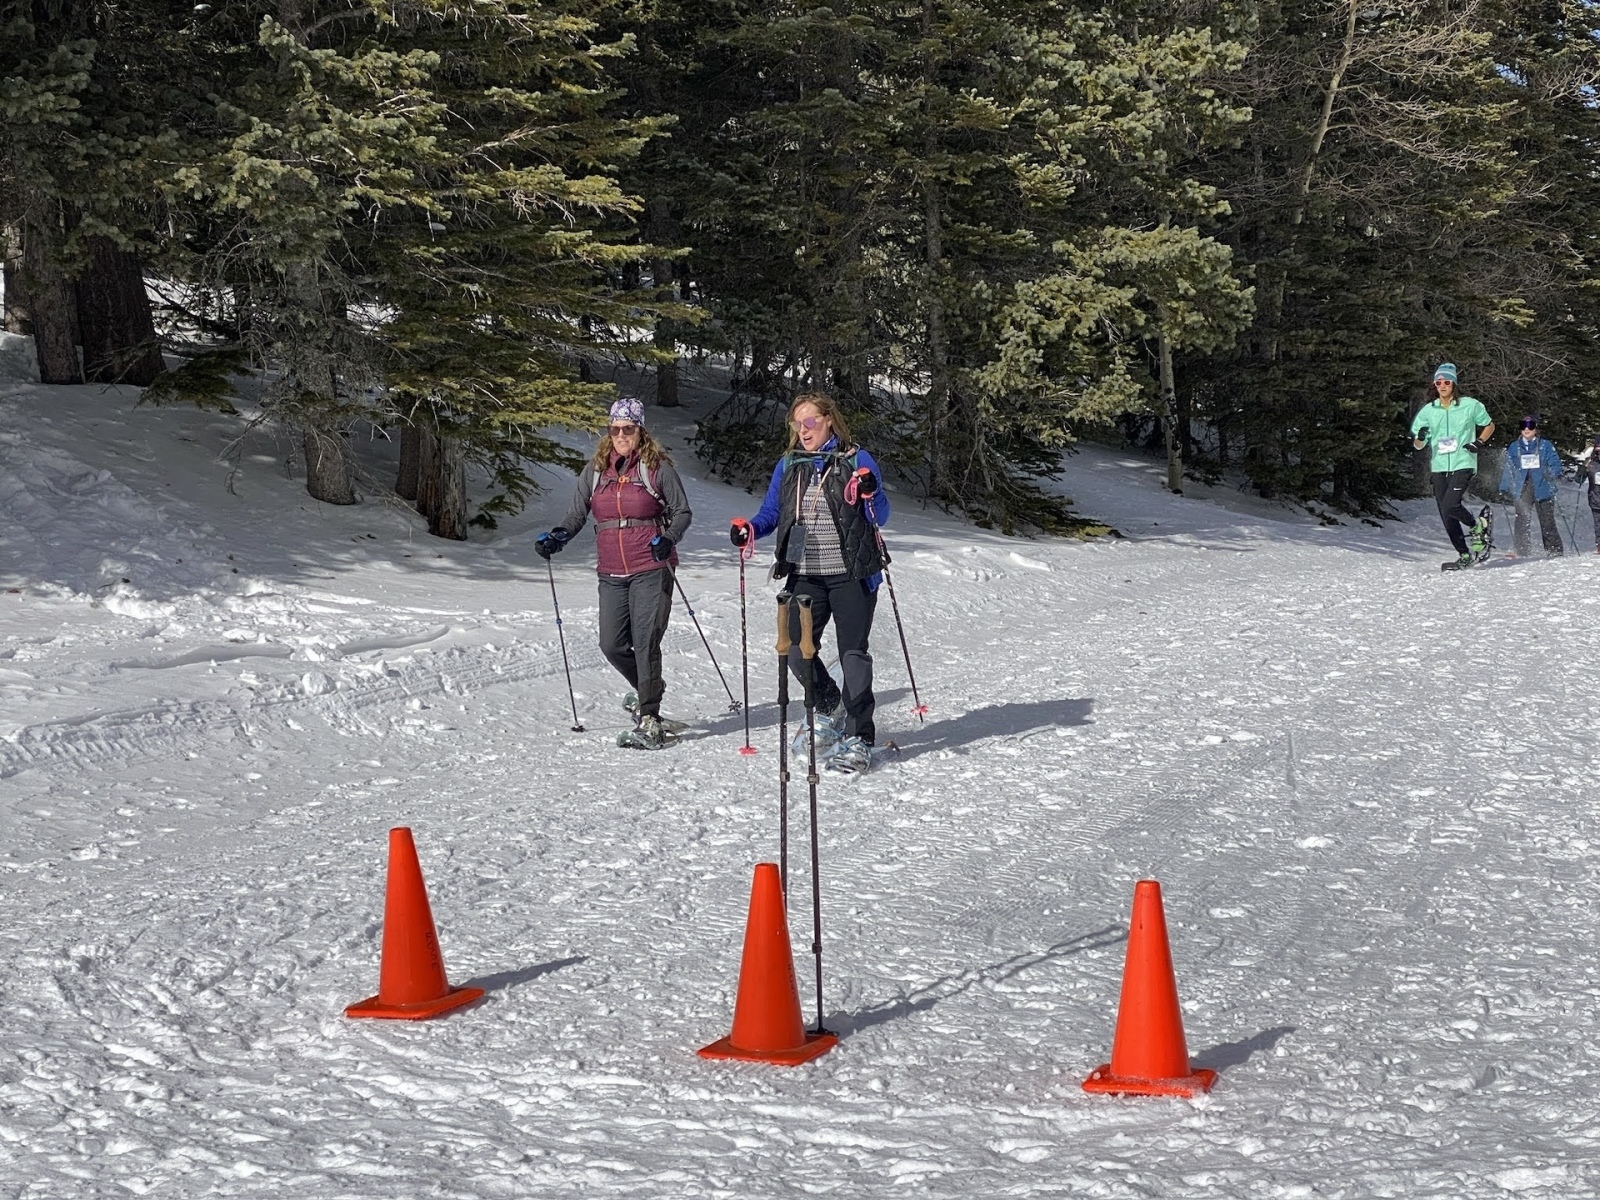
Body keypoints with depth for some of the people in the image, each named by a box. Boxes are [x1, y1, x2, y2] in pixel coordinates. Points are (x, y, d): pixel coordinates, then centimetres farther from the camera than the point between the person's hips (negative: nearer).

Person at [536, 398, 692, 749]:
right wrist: (558, 536, -6)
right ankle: (647, 688, 33)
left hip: (651, 570, -5)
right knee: (611, 644, 3)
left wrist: (668, 539, -17)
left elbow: (682, 512, 2)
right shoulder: (595, 470, 9)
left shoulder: (658, 468, -2)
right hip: (611, 573, 5)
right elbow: (577, 513, 13)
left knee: (645, 642, -9)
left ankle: (649, 722, -4)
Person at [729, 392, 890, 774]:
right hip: (805, 575, 4)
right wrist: (748, 529, -7)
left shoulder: (856, 460, -1)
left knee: (853, 654, -5)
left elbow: (879, 517, -3)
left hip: (851, 574, -4)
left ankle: (859, 739, -1)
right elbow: (770, 513, 13)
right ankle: (832, 710, 26)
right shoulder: (788, 467, 11)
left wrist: (869, 493, -24)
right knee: (797, 653, 0)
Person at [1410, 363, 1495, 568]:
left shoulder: (1469, 405, 0)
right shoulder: (1428, 410, 6)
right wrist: (1419, 438, -18)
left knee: (1450, 506, -23)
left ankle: (1478, 527, 5)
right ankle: (1464, 555, 14)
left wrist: (1480, 442, -3)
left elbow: (1489, 426, 15)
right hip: (1439, 467, 4)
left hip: (1463, 464, -4)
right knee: (1447, 518, 2)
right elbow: (1419, 445, 6)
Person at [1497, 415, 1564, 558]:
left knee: (1547, 521, 1)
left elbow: (1555, 463, 2)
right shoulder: (1514, 447, 12)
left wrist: (1553, 473, -20)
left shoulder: (1545, 446, 6)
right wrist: (1504, 488, 8)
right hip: (1522, 490, 1)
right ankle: (1521, 551, -11)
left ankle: (1555, 550, 12)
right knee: (1522, 520, -12)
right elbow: (1508, 469, 15)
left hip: (1543, 488, -1)